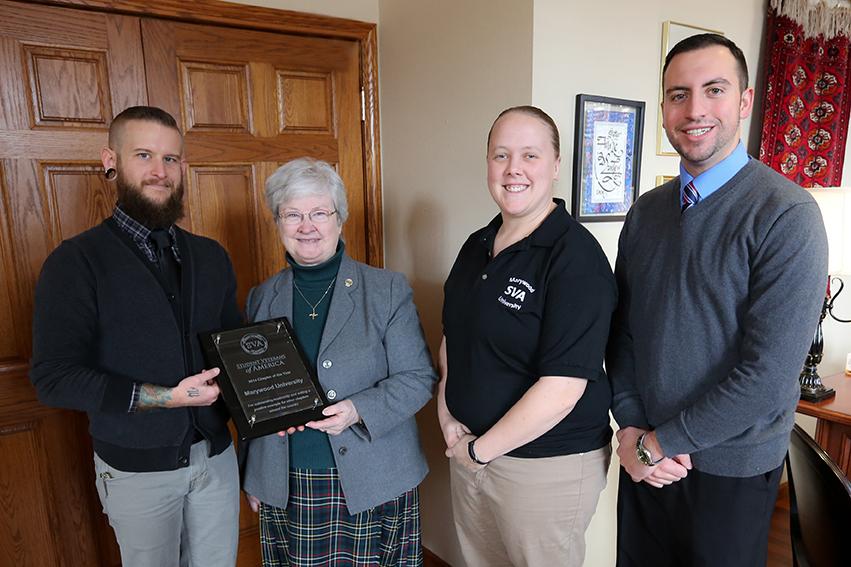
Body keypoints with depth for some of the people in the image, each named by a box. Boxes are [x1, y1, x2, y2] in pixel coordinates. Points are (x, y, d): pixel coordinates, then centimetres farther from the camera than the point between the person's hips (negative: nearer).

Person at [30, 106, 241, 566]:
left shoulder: (210, 256, 3)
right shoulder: (77, 262, -12)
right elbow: (55, 378, -17)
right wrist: (168, 397, -24)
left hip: (216, 455, 4)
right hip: (137, 470, -4)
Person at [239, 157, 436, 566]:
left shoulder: (388, 290, -4)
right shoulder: (262, 298, 6)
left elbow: (419, 378, -6)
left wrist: (358, 410, -21)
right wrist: (251, 475, 15)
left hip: (372, 483, -2)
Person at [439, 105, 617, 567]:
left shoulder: (576, 257, -19)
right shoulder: (477, 246, 3)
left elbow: (562, 389, -23)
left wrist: (480, 450, -15)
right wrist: (447, 413, -2)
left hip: (548, 467, -6)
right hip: (469, 450, 7)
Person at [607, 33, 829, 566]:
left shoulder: (788, 215, -16)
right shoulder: (645, 212, 1)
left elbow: (769, 373, -21)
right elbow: (622, 330, 3)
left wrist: (662, 441, -14)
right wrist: (632, 428, -7)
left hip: (731, 467, -4)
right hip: (645, 457, 5)